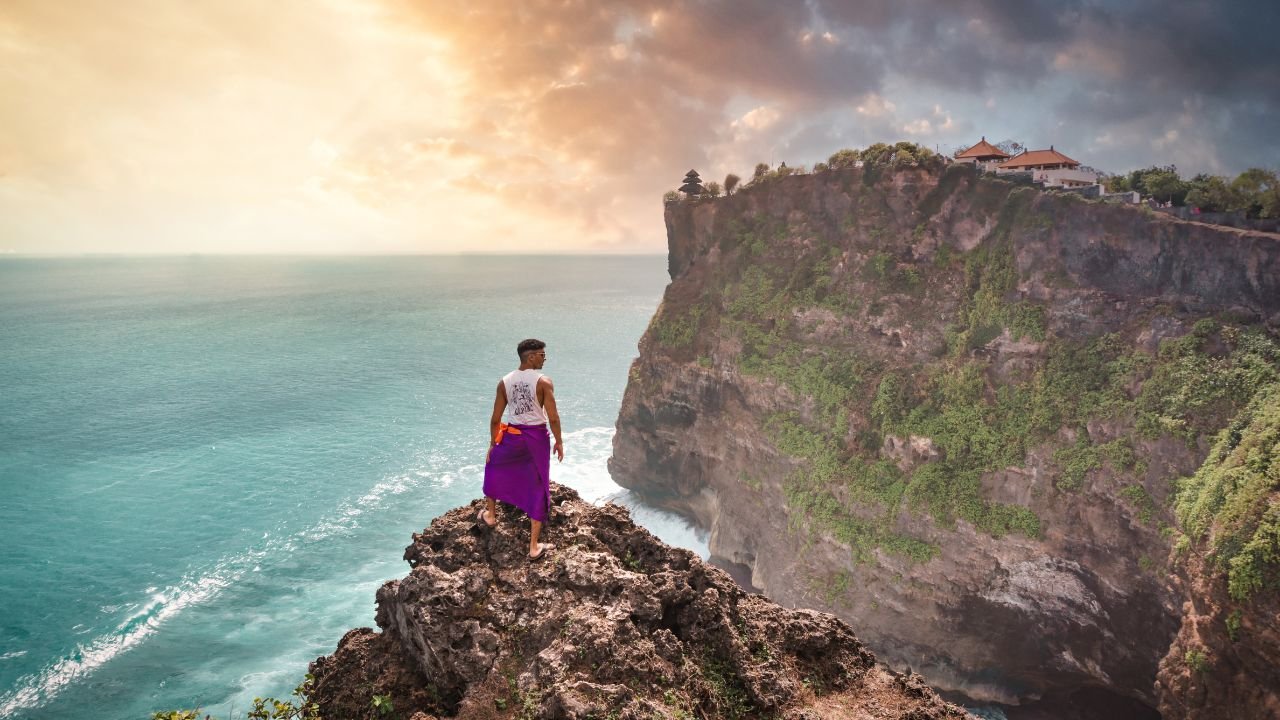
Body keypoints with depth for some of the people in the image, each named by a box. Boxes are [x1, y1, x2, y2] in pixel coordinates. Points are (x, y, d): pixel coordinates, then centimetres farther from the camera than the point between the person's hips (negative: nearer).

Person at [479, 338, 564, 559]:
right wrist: (559, 442, 1)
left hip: (512, 435, 3)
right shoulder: (544, 382, -12)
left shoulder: (504, 382, -1)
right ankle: (534, 547, 10)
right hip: (537, 437, -2)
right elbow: (553, 418, -14)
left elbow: (495, 418, 3)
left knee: (493, 465, 34)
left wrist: (492, 445, 14)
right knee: (538, 490, 7)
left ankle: (490, 514, 46)